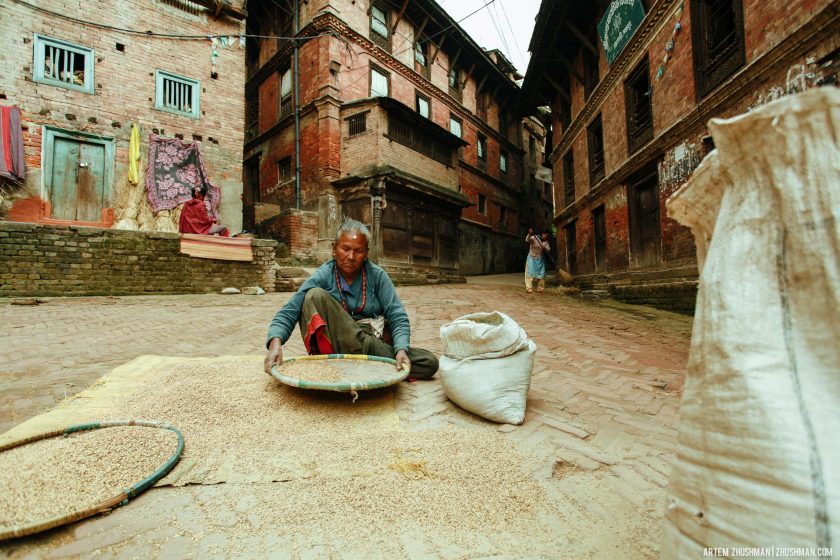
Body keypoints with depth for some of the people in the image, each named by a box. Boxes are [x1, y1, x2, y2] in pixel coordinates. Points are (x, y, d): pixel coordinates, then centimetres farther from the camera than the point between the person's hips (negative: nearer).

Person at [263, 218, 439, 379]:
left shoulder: (376, 275, -1)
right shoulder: (322, 277, -4)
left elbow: (398, 317, -7)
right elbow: (287, 313, -11)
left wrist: (401, 349, -25)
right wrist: (276, 342, -31)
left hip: (374, 343, 1)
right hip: (337, 345, 0)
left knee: (429, 362, -19)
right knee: (315, 296, -23)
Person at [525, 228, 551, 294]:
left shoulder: (546, 242, 1)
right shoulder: (534, 238, -13)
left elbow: (548, 250, -6)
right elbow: (527, 240, -31)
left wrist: (545, 248, -28)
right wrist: (529, 234, -49)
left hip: (540, 259, 5)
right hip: (532, 258, -5)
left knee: (541, 274, 4)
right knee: (530, 273, -10)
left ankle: (540, 288, 15)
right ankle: (529, 288, -11)